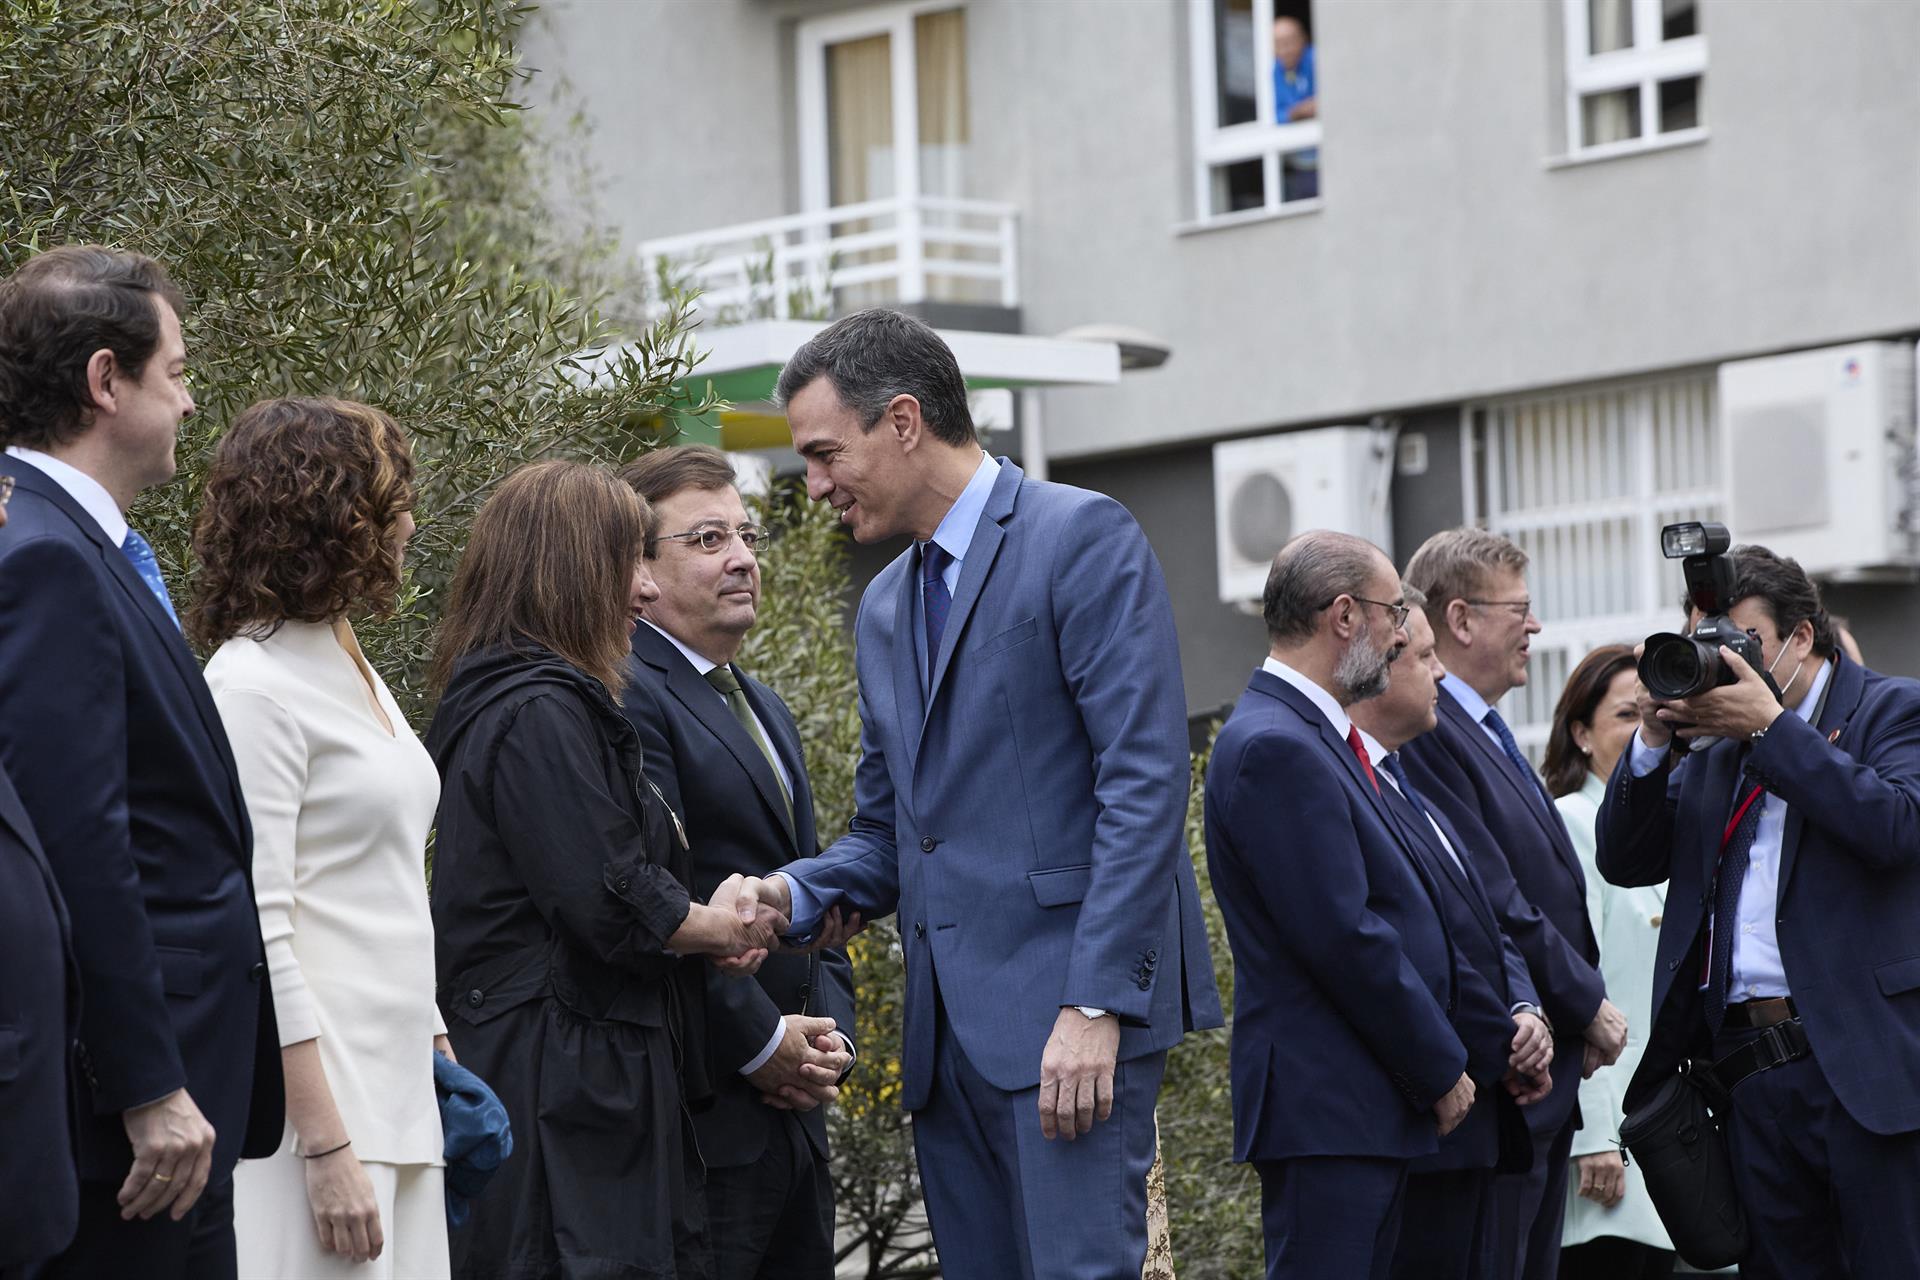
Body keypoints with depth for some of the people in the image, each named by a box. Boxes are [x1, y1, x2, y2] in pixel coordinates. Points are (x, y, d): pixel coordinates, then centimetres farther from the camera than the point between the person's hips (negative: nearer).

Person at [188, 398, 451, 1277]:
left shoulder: (356, 674, 17)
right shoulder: (253, 686, -11)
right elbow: (255, 933, -16)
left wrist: (440, 1057, 17)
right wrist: (327, 1148, -19)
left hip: (397, 1094, 9)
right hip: (316, 1100, -9)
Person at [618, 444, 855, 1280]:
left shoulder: (764, 709, 21)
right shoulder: (625, 698, -11)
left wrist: (829, 1033, 7)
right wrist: (764, 1044, -13)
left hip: (793, 1113, 9)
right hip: (700, 1115, -9)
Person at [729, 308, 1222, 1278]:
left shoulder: (1081, 537, -5)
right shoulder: (884, 606, 21)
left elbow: (1145, 780, -13)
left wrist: (1094, 1004, -19)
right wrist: (796, 892, 2)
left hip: (1069, 993, -8)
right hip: (949, 1025, 8)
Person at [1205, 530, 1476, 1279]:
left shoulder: (1320, 738, 18)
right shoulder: (1275, 747, -15)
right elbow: (1345, 939, -19)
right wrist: (1442, 1070, -11)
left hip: (1372, 1103, 10)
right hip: (1326, 1107, -10)